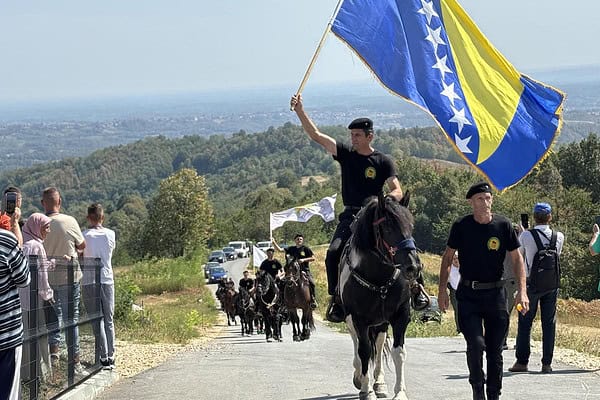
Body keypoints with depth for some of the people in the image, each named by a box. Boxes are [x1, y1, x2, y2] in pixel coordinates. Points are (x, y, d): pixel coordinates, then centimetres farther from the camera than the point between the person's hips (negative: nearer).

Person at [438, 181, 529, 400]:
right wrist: (442, 289, 2)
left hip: (495, 294, 1)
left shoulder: (503, 225, -2)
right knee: (476, 344, -16)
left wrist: (522, 290, -8)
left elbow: (517, 259, 3)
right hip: (468, 294, -1)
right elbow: (448, 257, 7)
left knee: (495, 349, 6)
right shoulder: (461, 226, -3)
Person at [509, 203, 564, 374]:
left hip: (532, 284, -2)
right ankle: (547, 363, 6)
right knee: (549, 323, 7)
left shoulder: (526, 236, -10)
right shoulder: (559, 237, -3)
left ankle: (522, 361, 6)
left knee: (525, 323, 6)